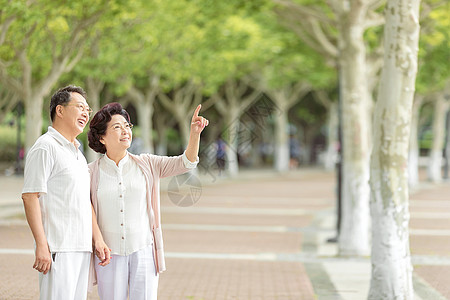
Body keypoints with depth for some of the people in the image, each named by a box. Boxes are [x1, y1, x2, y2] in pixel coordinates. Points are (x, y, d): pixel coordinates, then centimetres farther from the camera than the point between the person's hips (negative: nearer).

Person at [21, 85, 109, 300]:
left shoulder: (77, 152, 21)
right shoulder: (45, 147, -8)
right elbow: (30, 196, -15)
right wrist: (41, 245, -20)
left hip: (81, 248, 9)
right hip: (58, 249, -9)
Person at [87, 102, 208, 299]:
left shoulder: (147, 165, 5)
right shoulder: (91, 172, 1)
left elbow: (185, 163, -3)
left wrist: (195, 133, -18)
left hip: (143, 252, 1)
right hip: (109, 254, -1)